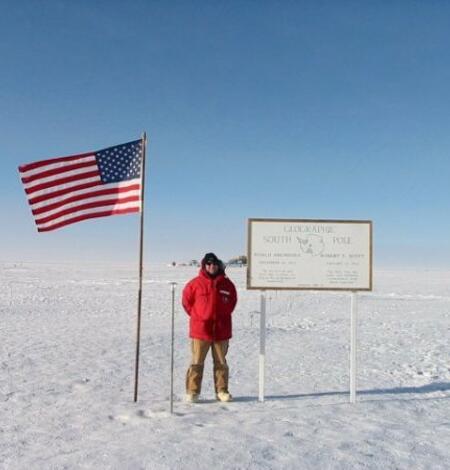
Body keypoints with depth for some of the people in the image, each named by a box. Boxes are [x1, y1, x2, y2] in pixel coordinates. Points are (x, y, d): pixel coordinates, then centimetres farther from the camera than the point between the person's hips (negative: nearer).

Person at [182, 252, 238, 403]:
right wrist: (195, 315, 7)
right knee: (197, 362, 1)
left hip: (222, 330, 2)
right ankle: (192, 391, 8)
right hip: (200, 328, -2)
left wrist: (224, 314, 11)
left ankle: (222, 391, 18)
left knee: (221, 362, 9)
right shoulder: (195, 283, -2)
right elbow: (186, 300, 9)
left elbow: (233, 300, 18)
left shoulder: (226, 283, 4)